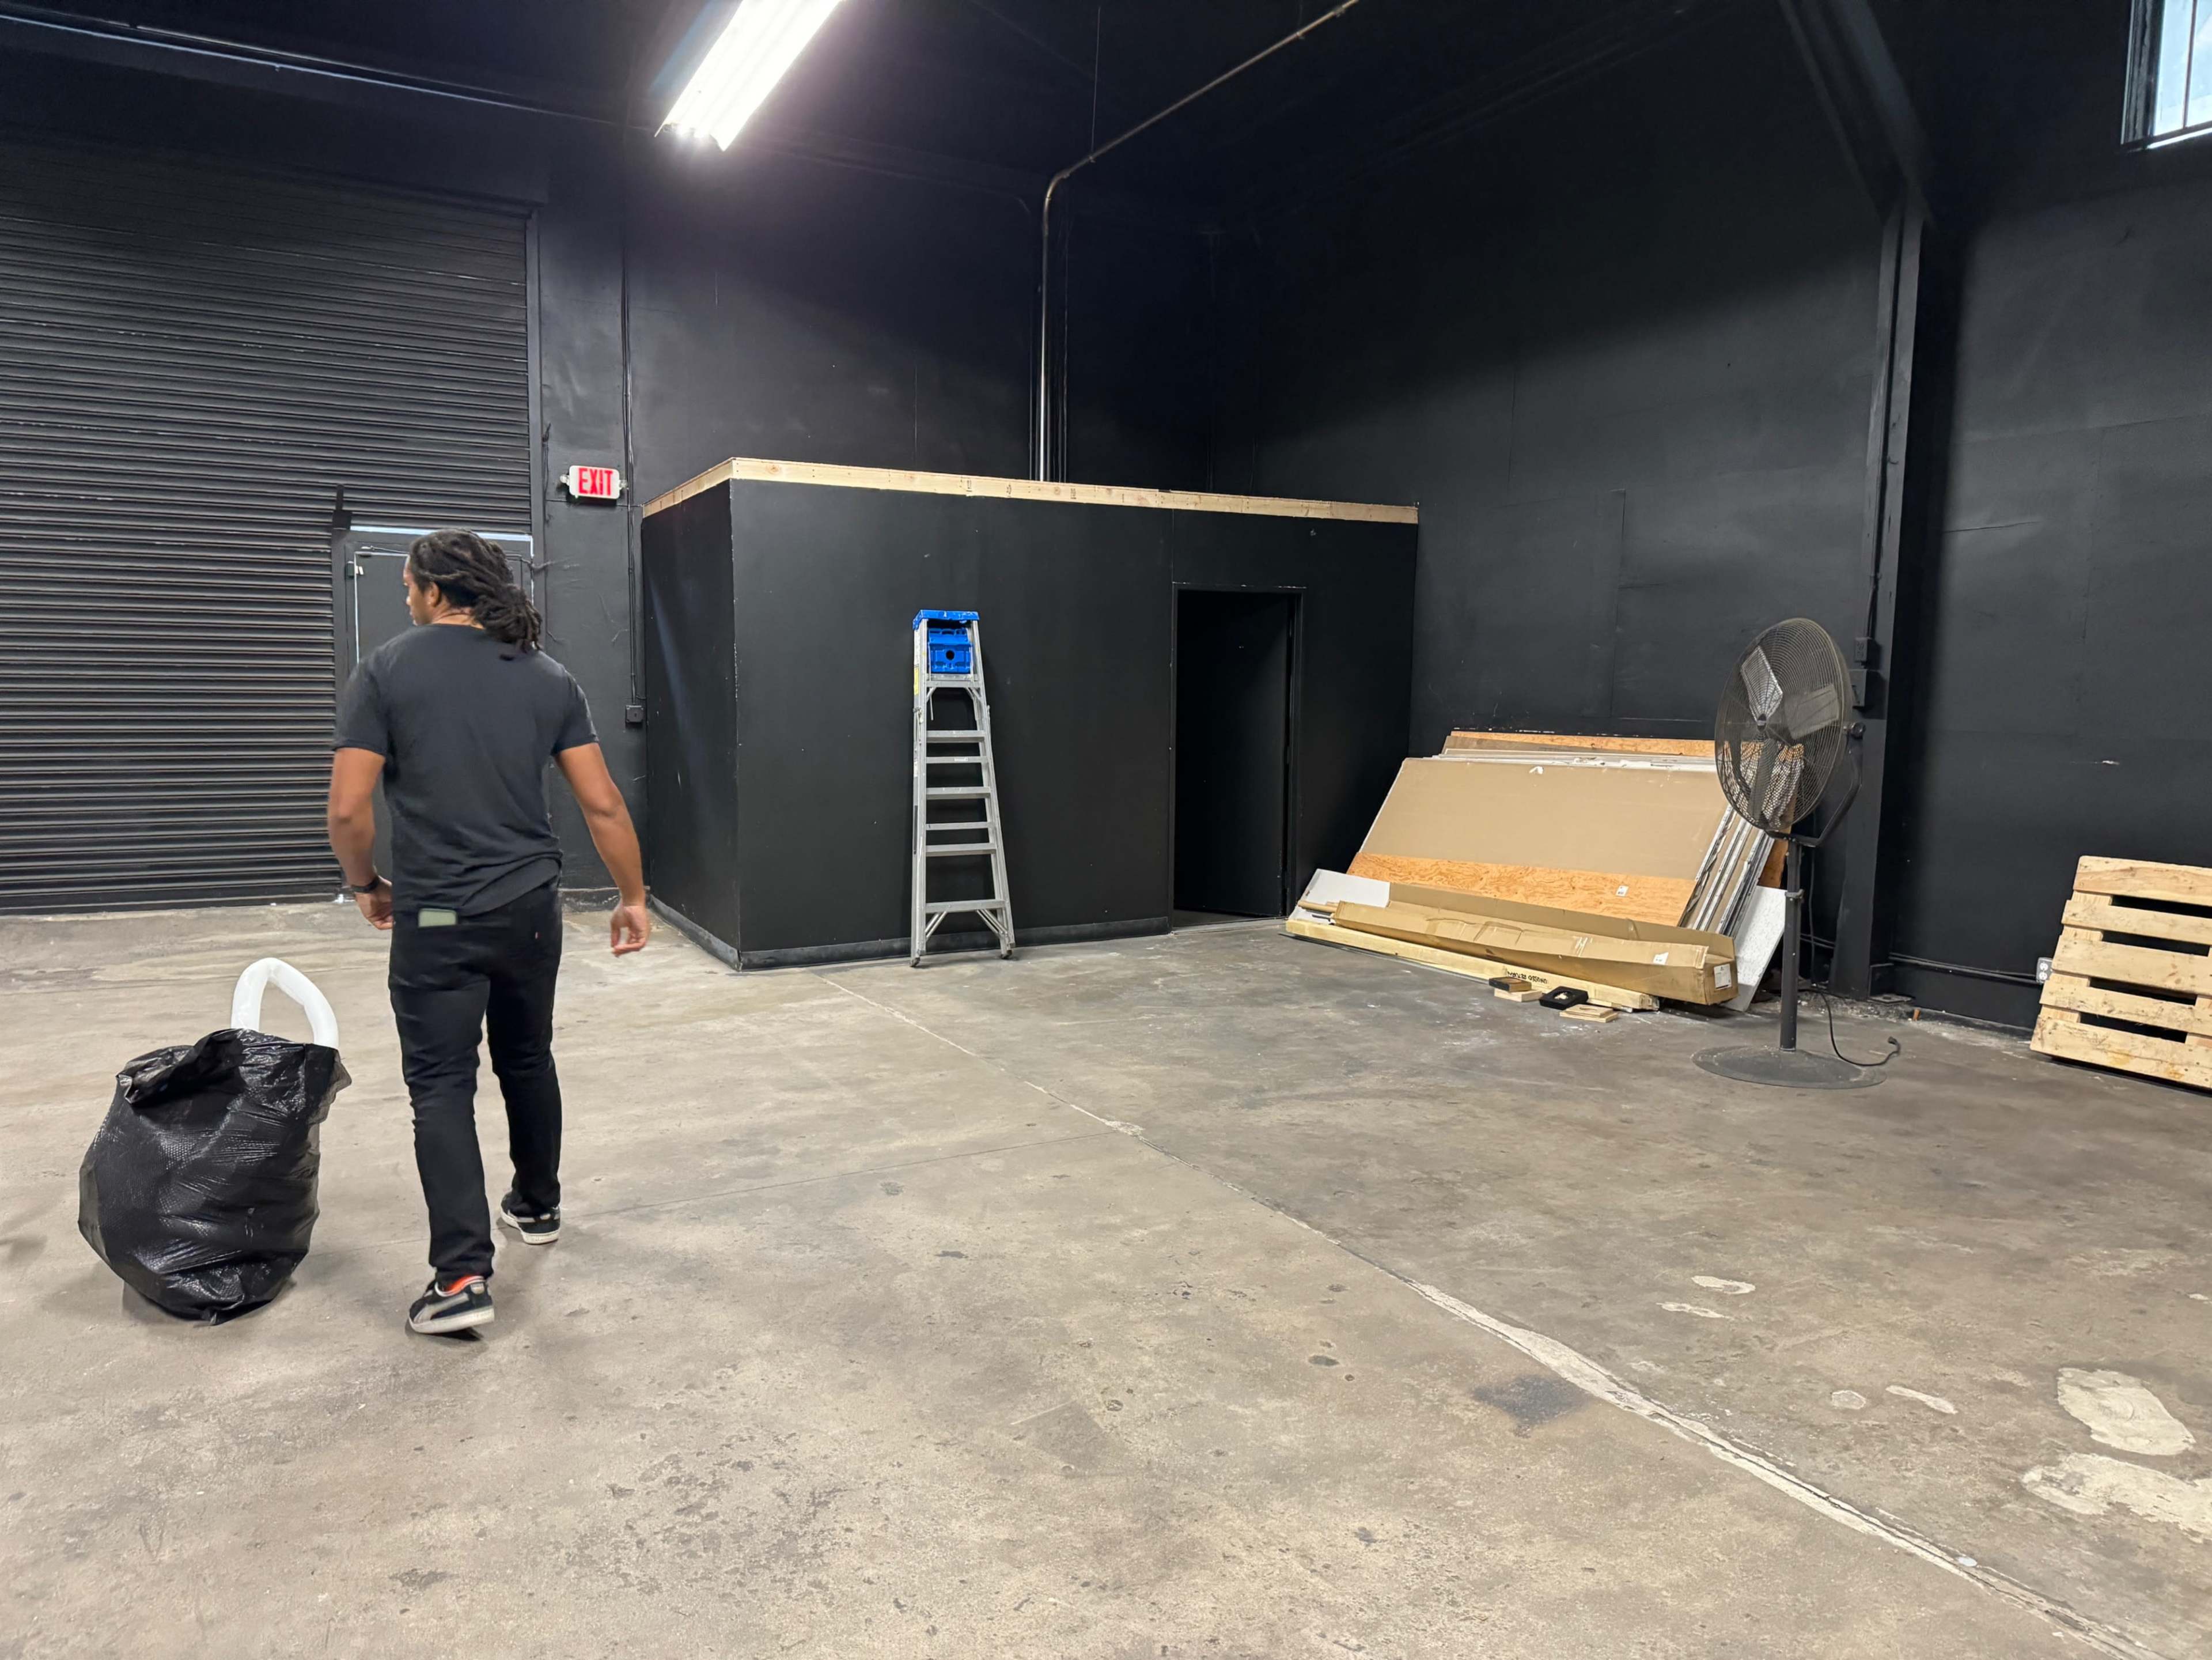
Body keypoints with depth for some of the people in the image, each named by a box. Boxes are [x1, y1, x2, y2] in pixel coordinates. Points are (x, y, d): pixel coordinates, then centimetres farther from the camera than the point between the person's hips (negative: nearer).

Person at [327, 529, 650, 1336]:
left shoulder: (388, 670, -6)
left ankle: (463, 1276, -6)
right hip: (531, 907, 4)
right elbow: (602, 803, -1)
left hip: (437, 916, -4)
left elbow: (349, 809, -11)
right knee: (527, 1059, 23)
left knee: (441, 1086, 1)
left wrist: (367, 885, 8)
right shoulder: (548, 676, 4)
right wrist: (634, 898, 8)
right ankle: (537, 1207, 39)